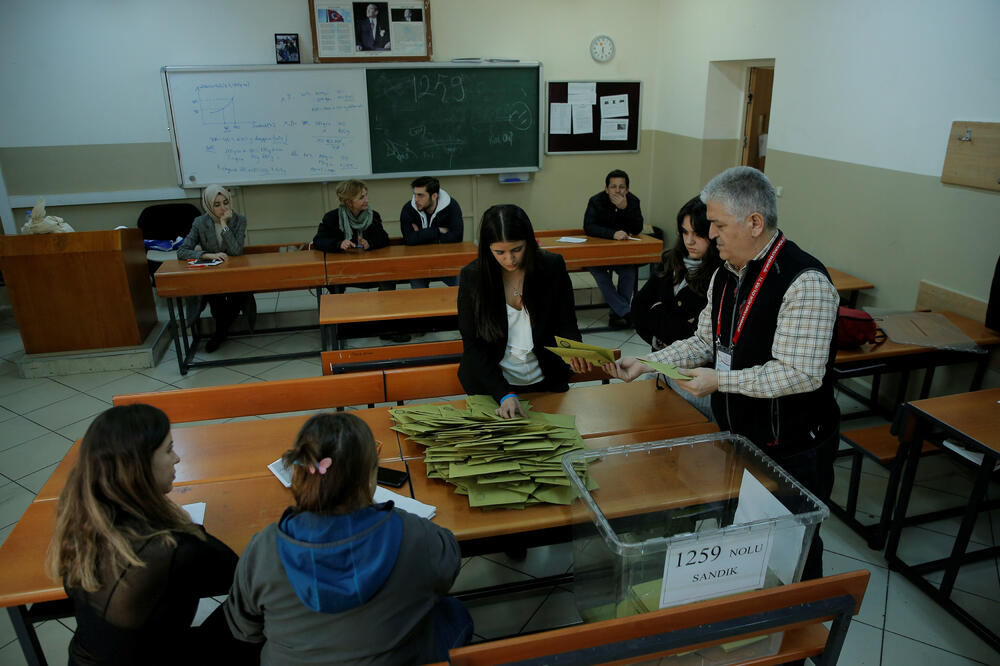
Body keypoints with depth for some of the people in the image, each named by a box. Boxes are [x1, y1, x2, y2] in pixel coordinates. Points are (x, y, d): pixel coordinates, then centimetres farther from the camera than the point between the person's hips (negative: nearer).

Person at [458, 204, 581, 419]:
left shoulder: (553, 267, -9)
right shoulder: (472, 276, -11)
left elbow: (566, 327, -2)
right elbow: (473, 345, -10)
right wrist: (503, 393, -21)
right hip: (491, 385, -1)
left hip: (546, 383, 1)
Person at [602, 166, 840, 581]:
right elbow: (705, 342, 10)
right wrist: (646, 364, -2)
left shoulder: (805, 283, -24)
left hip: (792, 452, -8)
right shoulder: (726, 275, 4)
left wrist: (720, 381, -27)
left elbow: (802, 373, -28)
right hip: (737, 438, 8)